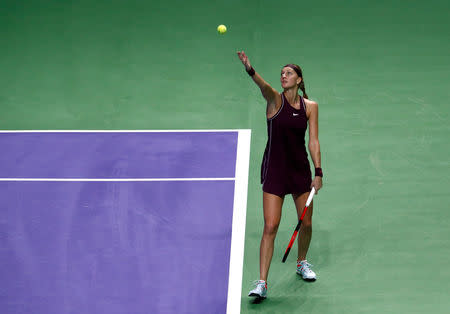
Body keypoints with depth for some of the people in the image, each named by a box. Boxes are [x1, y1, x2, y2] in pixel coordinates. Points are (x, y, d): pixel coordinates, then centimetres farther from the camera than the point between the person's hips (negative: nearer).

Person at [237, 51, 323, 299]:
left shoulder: (310, 106, 3)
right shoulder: (275, 99, -7)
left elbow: (313, 141, 2)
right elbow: (263, 85, -29)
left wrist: (318, 172, -5)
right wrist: (250, 69, -49)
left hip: (301, 169, 3)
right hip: (274, 169, -3)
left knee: (306, 223, 12)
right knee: (270, 227, -9)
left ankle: (302, 263, 40)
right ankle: (262, 283, -7)